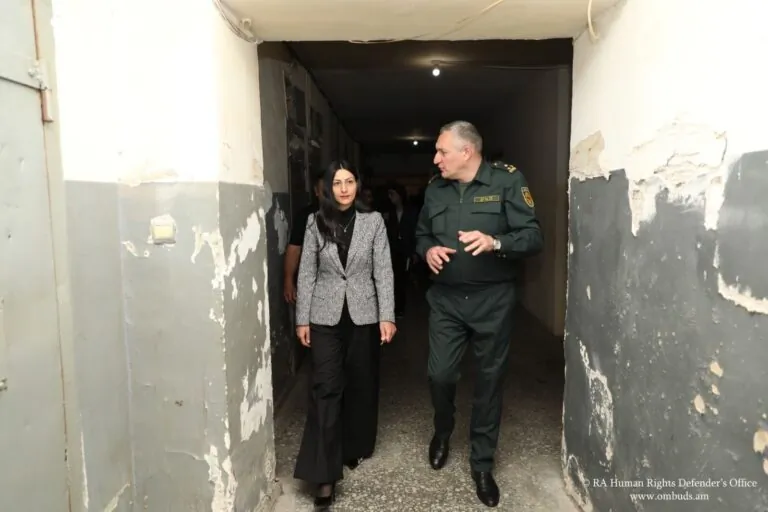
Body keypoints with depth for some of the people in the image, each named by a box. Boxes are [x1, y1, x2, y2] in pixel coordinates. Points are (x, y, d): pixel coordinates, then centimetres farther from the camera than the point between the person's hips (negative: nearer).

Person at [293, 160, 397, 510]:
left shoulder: (373, 221, -1)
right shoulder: (315, 222, 1)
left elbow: (383, 271, -2)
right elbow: (307, 273, 2)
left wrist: (387, 316, -7)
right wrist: (302, 318, 0)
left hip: (363, 315, 1)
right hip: (325, 316, -1)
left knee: (360, 385, 12)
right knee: (326, 389, -5)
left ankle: (354, 449, 34)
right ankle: (326, 475, 0)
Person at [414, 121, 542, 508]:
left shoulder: (507, 181, -8)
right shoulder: (435, 189, 7)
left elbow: (533, 236, -11)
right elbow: (421, 233, 17)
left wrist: (495, 242, -29)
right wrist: (427, 250, -6)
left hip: (492, 300, -3)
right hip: (445, 298, 3)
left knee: (489, 380, 8)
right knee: (439, 374, 4)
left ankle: (482, 462, 27)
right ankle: (443, 432, 38)